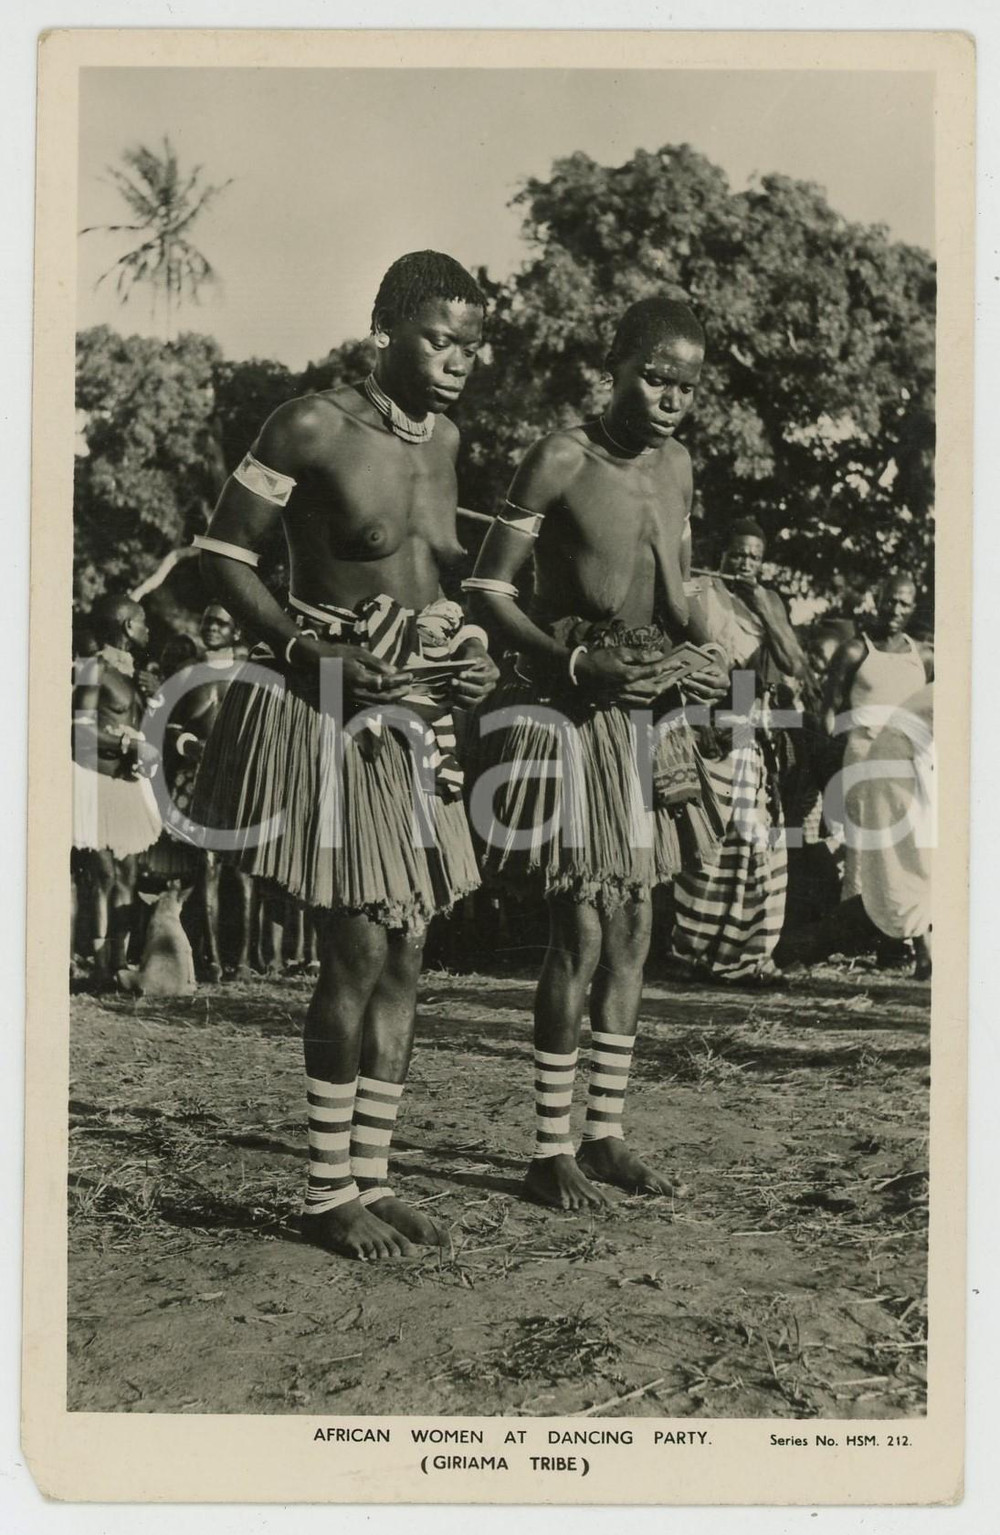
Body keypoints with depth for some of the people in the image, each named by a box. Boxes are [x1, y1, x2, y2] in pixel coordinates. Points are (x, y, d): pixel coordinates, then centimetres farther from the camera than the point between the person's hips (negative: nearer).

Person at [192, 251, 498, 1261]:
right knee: (358, 954, -7)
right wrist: (312, 650, -18)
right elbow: (222, 553, -7)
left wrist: (474, 654, 4)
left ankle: (371, 1180, 19)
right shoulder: (313, 427, -10)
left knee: (403, 960, 7)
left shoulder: (444, 440, 11)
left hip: (416, 719, 7)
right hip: (325, 712, -7)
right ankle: (328, 1197, 8)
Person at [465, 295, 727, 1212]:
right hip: (566, 713, -7)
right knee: (581, 934, -8)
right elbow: (487, 589, -11)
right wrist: (577, 664, -21)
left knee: (632, 930, 9)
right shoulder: (562, 459, -12)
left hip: (647, 712, 7)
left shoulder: (678, 465, 8)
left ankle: (606, 1134, 21)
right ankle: (551, 1152, 6)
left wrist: (707, 662, 2)